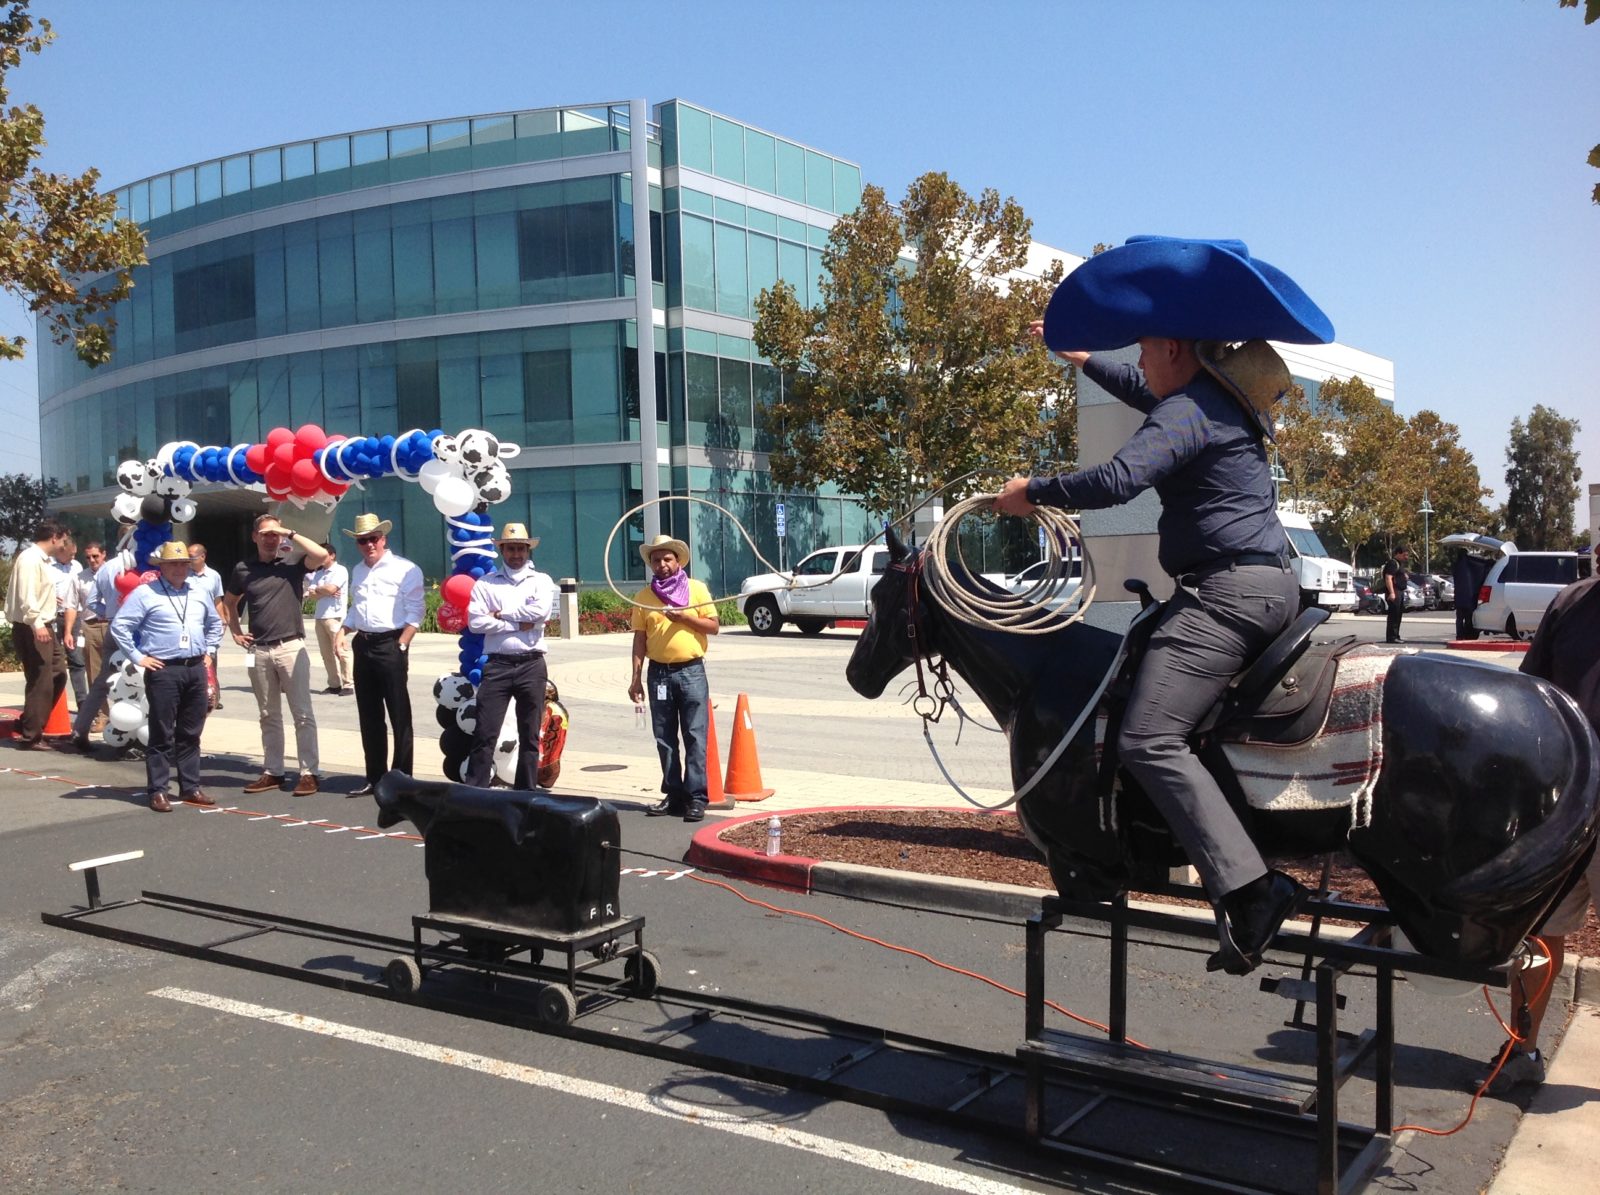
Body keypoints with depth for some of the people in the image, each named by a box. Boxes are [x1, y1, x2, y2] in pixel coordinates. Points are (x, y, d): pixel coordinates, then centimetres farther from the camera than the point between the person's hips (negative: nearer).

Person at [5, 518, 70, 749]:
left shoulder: (43, 559, 15)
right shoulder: (29, 558, -14)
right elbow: (25, 595, -25)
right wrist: (36, 623, -33)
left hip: (45, 628, 10)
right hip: (31, 630, -10)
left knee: (58, 675, 14)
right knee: (40, 683, -6)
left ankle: (28, 724, 22)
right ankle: (30, 736, 3)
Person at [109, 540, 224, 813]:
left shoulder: (199, 592, 14)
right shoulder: (145, 593, -3)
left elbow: (215, 623, 28)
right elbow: (119, 626, -7)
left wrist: (209, 651, 18)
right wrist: (137, 657, -7)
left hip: (196, 670, 5)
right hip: (163, 671, -5)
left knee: (191, 733, 10)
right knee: (162, 734, -2)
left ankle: (190, 787, 17)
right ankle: (157, 790, 4)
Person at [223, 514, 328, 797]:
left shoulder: (292, 565, -1)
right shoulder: (243, 569, 9)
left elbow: (320, 555, -21)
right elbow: (229, 602, 24)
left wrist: (290, 534, -13)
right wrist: (236, 631, 12)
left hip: (291, 647, -3)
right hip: (258, 651, 3)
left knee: (302, 713, -3)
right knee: (269, 715, 12)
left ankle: (308, 773, 0)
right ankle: (272, 772, 19)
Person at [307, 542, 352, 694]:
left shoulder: (340, 570, -2)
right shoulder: (318, 573, 18)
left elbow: (330, 588, -14)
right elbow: (312, 593, 7)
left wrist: (318, 589, 4)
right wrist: (326, 592, -6)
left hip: (335, 616, -7)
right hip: (320, 616, 7)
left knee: (340, 651, -9)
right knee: (327, 653, 7)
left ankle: (347, 685, -8)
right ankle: (334, 684, 12)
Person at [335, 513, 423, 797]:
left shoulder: (405, 569, -6)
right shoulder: (357, 572, 17)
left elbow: (415, 613, -10)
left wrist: (401, 646, -16)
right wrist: (342, 632, 9)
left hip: (391, 646, -7)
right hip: (363, 646, 7)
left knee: (399, 717, -3)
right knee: (369, 717, 11)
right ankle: (374, 778, 19)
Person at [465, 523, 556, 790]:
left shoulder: (541, 580, 9)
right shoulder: (486, 583, 8)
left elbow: (541, 611, -11)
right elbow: (475, 622, -6)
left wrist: (501, 614, -6)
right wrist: (518, 625, -8)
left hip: (531, 665, 1)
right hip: (497, 665, -1)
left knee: (530, 735, 7)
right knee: (484, 733, -4)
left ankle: (526, 792, 15)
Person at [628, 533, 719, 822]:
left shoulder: (697, 589, 3)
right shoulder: (643, 596, 9)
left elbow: (714, 626, 1)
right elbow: (640, 639, 7)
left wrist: (684, 616, -13)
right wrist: (636, 678, 2)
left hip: (691, 671, -3)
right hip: (659, 672, 3)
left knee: (695, 737, -4)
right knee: (665, 738, 7)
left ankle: (696, 797, -2)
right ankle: (673, 794, 15)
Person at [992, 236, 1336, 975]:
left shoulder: (1187, 410, -12)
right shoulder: (1218, 398, 20)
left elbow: (1117, 479, -27)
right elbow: (1146, 397, 41)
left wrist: (1031, 492, -13)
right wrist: (1083, 359, 49)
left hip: (1225, 591, -11)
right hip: (1272, 587, 11)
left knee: (1148, 740, -21)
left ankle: (1248, 889, -28)